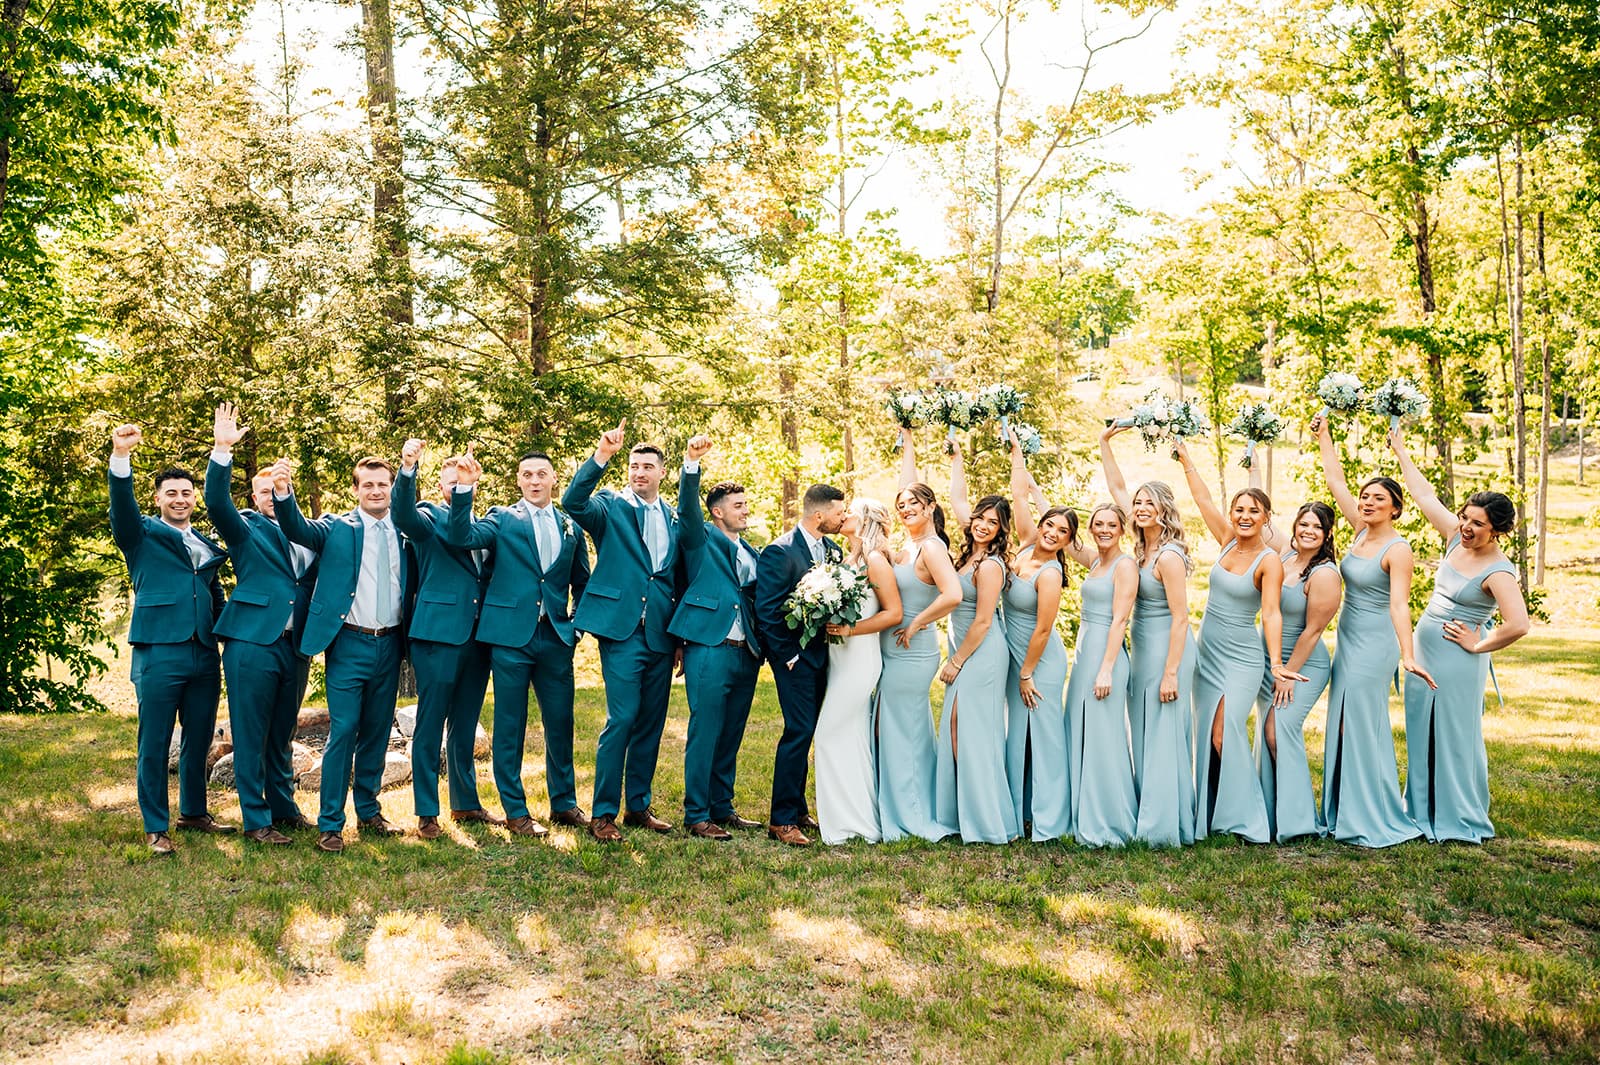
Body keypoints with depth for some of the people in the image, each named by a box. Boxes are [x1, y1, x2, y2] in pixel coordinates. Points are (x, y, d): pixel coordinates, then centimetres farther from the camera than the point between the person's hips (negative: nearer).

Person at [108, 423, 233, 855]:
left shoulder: (207, 545, 18)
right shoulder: (142, 535, 5)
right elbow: (122, 504, -15)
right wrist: (121, 456, -32)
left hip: (205, 655, 5)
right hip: (159, 653, -5)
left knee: (198, 740, 12)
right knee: (154, 744, -1)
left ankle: (193, 812, 27)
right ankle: (155, 827, 7)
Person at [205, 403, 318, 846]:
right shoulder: (247, 529, 3)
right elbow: (216, 501, -15)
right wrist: (222, 451, -26)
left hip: (295, 648, 4)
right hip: (252, 643, -4)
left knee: (282, 735, 14)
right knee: (251, 736, -1)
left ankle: (284, 807, 26)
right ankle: (256, 821, 6)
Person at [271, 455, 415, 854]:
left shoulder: (405, 533, 9)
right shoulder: (337, 527, 1)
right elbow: (298, 528, -18)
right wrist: (282, 493, -35)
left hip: (389, 644, 4)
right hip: (350, 644, -3)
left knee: (377, 732, 13)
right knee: (342, 732, -5)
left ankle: (369, 811, 26)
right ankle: (330, 824, 2)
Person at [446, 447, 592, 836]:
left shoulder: (571, 526, 11)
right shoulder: (502, 519, 3)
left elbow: (581, 582, 17)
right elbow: (461, 537, -14)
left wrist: (579, 625, 6)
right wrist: (465, 488, -23)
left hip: (556, 636, 3)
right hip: (511, 633, -3)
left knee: (561, 723, 9)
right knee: (510, 727, 3)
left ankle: (564, 803, 24)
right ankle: (515, 811, 12)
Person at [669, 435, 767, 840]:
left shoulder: (749, 552, 20)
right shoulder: (702, 538, 3)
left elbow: (757, 601, 20)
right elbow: (687, 507, -15)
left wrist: (762, 647, 4)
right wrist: (692, 464, -29)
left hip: (746, 655, 7)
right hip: (710, 650, -6)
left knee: (730, 738, 12)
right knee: (704, 734, -5)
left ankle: (722, 808, 21)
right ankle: (696, 817, 1)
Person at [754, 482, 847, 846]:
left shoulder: (832, 550, 9)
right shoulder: (779, 552, -14)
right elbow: (766, 612, -15)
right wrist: (789, 656, -13)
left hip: (821, 654, 7)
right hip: (795, 655, -7)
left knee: (804, 732, 13)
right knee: (799, 731, -9)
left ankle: (797, 810, 24)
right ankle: (781, 821, -2)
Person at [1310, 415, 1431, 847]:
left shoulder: (1397, 549, -15)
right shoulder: (1361, 532, 6)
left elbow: (1399, 603, -24)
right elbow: (1337, 482, 12)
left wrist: (1408, 655, -34)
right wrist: (1323, 436, 13)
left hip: (1373, 645, -8)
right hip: (1348, 642, 8)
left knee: (1362, 728, -6)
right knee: (1342, 726, 11)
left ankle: (1375, 822, 3)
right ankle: (1345, 813, 20)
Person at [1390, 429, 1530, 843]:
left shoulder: (1499, 572, -19)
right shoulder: (1456, 538, 1)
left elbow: (1518, 625, -29)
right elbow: (1424, 494, 10)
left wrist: (1478, 646, -17)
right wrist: (1400, 451, 13)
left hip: (1456, 659, -8)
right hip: (1423, 649, 8)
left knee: (1455, 736, 2)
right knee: (1421, 733, 13)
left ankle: (1463, 820, 15)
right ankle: (1424, 812, 25)